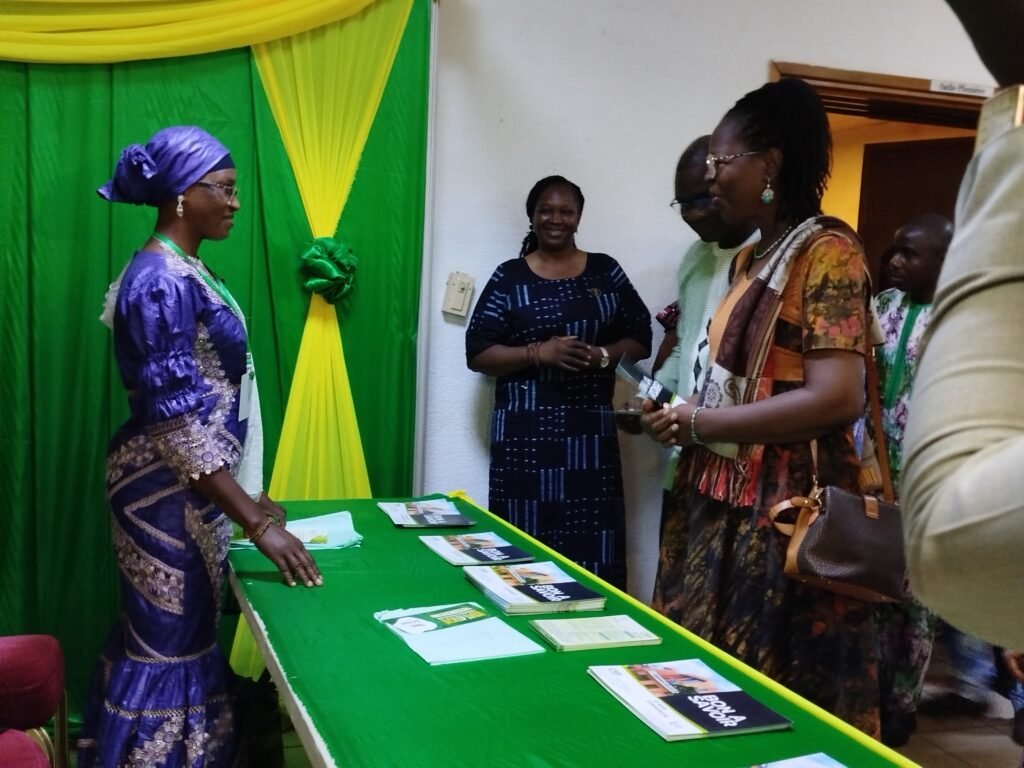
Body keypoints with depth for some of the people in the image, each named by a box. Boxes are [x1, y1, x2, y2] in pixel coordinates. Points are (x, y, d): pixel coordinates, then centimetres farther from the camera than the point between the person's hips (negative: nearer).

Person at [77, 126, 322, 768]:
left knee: (186, 635, 19)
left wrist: (249, 496, 17)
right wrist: (256, 524, -25)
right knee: (168, 646, 3)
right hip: (170, 493, -9)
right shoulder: (161, 283, -21)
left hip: (197, 488, 9)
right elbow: (175, 421, -25)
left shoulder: (188, 273, 9)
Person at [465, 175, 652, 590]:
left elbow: (640, 339, 11)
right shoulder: (509, 277, 5)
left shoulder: (605, 271, 11)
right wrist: (538, 353, -14)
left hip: (590, 430, 2)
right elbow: (477, 353, 0)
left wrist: (601, 355, -9)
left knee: (592, 547, -3)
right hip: (525, 432, -1)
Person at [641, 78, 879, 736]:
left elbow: (834, 398, -22)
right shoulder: (752, 259, 14)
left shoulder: (828, 252, -12)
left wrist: (698, 424, -16)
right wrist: (675, 412, 3)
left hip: (787, 507, -8)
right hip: (726, 499, 8)